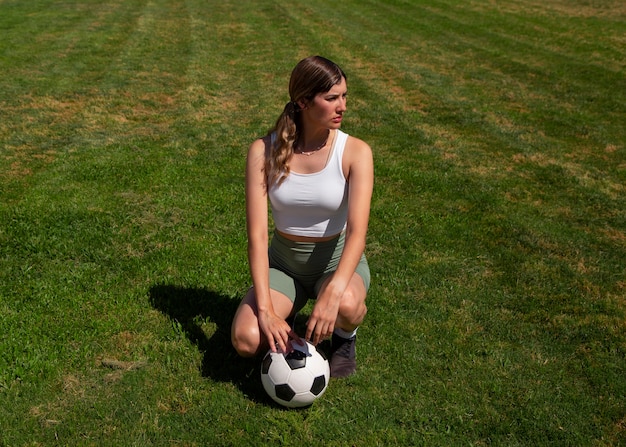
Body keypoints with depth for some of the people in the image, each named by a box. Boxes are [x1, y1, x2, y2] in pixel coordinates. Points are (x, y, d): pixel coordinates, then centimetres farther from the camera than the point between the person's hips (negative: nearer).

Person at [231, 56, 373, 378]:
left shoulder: (355, 152, -16)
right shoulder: (264, 151, -14)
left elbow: (357, 230, -26)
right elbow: (257, 234, -18)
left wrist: (332, 292, -43)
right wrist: (265, 309, -27)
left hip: (338, 260, 0)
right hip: (283, 261, 1)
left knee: (346, 304, -37)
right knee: (246, 341, -24)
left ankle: (345, 336, 1)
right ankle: (285, 314, 11)